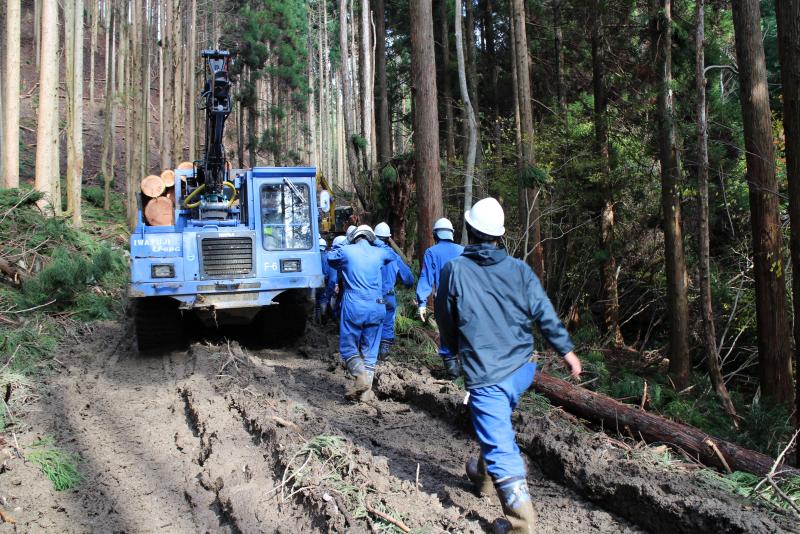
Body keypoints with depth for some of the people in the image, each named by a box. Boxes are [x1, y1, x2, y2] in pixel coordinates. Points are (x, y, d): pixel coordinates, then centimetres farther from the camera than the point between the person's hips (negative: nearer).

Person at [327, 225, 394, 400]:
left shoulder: (346, 251, -2)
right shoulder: (379, 253, 6)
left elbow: (330, 259, 18)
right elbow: (392, 256, 29)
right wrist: (380, 245, 40)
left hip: (353, 306, -3)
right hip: (376, 308, 3)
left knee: (348, 347, 8)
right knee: (370, 351, 10)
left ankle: (361, 377, -16)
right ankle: (365, 391, 8)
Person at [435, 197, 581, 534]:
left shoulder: (454, 271, -7)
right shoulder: (519, 270, 1)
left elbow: (446, 323, 5)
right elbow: (545, 314, 2)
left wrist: (451, 356, 22)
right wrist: (566, 350, 15)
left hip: (484, 375, -5)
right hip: (520, 370, 5)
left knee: (501, 446, -4)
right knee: (497, 427, 29)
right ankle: (484, 475, 48)